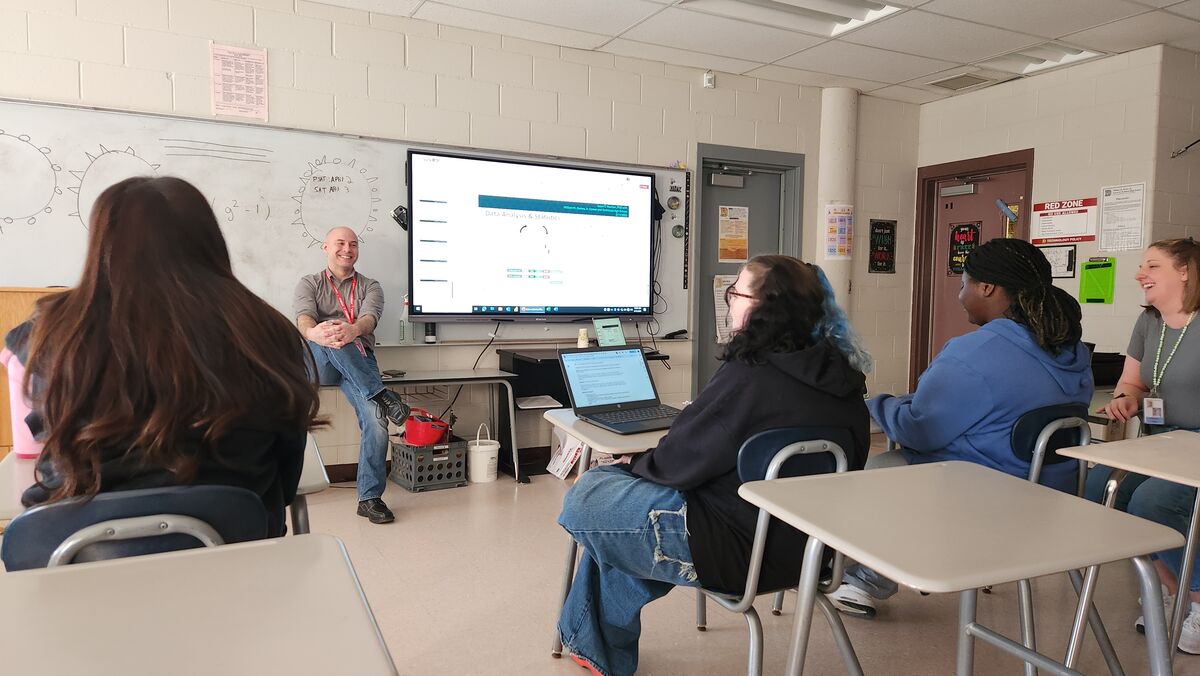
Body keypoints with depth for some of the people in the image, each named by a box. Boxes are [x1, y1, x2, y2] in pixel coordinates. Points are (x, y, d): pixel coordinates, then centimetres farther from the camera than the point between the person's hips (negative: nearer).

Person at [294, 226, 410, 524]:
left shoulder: (370, 286, 16)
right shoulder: (309, 284, 15)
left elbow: (369, 318, -7)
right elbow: (303, 319, -8)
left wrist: (353, 330, -34)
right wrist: (314, 333, -35)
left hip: (360, 363, 0)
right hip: (317, 363, 0)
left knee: (375, 417, -26)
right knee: (332, 343, -37)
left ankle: (370, 498, -18)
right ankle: (382, 396, -35)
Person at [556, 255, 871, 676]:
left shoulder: (747, 378, -24)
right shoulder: (837, 373, 2)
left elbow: (677, 461, -17)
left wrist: (636, 464, 7)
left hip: (734, 550, -9)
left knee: (583, 499, 5)